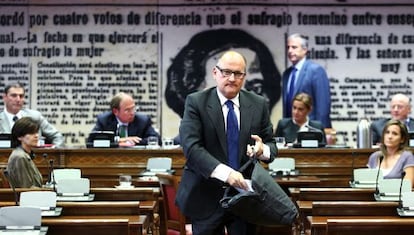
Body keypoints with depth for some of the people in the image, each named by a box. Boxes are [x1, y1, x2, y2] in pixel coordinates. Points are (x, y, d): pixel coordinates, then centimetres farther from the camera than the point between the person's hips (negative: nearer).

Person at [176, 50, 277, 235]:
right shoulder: (196, 102, -6)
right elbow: (191, 147, -16)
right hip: (206, 196, -2)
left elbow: (271, 145, 10)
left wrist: (263, 149, -15)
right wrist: (225, 173, -29)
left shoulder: (259, 105, 5)